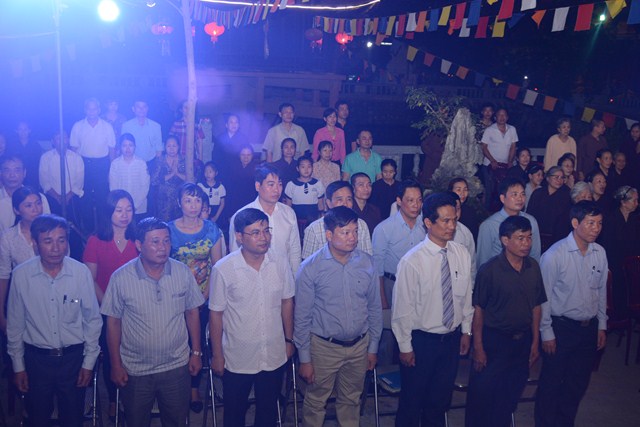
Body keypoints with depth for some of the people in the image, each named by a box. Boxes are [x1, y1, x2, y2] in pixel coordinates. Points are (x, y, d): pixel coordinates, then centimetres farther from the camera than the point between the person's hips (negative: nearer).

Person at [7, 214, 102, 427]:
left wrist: (89, 362, 0)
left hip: (73, 357, 0)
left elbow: (93, 319, -3)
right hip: (36, 359, 1)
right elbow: (15, 324, 0)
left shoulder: (81, 272, -12)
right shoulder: (21, 274, -10)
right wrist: (18, 366, 5)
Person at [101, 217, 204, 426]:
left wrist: (196, 352, 4)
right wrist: (116, 365, -3)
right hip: (135, 370, -1)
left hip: (176, 366, 1)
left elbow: (192, 313, 3)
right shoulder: (121, 278, -13)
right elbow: (113, 322, -5)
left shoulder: (183, 272, -7)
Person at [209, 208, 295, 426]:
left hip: (274, 356, 3)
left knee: (268, 409, 22)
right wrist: (217, 355, -4)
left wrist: (289, 340, 9)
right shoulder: (223, 269, -18)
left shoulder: (281, 264, -8)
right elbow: (216, 314, -10)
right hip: (238, 359, -2)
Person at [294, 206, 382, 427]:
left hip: (359, 346, 3)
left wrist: (373, 348, 8)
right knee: (315, 402, 13)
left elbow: (375, 308, 4)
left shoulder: (366, 262, -5)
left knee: (351, 400, 20)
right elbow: (302, 317, -9)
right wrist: (304, 359, -6)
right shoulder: (311, 267, -14)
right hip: (324, 347, -3)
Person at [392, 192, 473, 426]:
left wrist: (466, 330, 10)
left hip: (452, 338, 5)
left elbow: (466, 296, 6)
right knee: (412, 400, 14)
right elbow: (402, 308, -15)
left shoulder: (462, 254, -6)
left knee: (441, 398, 22)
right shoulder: (412, 262, -21)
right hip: (421, 340, -4)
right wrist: (405, 347, -9)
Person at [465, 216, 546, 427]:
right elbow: (478, 310, -11)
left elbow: (536, 306, 7)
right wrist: (478, 347, -10)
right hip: (494, 340, -4)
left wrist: (535, 341, 9)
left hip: (523, 340, 5)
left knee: (511, 394, 17)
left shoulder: (533, 267, 0)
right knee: (482, 394, 6)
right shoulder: (489, 270, -15)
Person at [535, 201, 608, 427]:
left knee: (578, 383, 17)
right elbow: (544, 296, -12)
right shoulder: (555, 254, -17)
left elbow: (601, 291, 10)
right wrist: (546, 332, -10)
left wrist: (602, 325, 12)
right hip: (561, 327, -5)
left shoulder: (600, 253, -1)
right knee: (551, 382, 8)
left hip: (589, 328, 5)